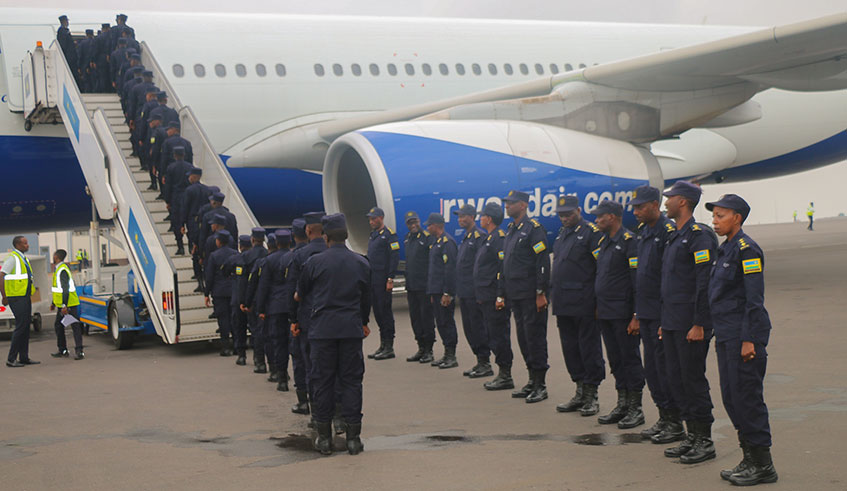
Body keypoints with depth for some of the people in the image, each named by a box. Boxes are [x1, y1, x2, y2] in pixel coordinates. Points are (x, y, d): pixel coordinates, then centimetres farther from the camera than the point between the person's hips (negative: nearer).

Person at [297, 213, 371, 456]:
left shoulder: (314, 262, -4)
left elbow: (301, 292, 10)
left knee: (322, 381, 5)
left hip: (322, 329, -2)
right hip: (351, 329, 2)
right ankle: (353, 437, 4)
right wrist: (363, 322, 32)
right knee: (351, 380, 5)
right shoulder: (361, 263, 4)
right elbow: (367, 298, 14)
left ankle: (324, 436, 8)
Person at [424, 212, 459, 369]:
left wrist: (447, 293, -22)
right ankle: (447, 355, 18)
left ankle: (452, 357, -1)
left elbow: (450, 269, -19)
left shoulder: (447, 242, -14)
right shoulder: (436, 242, 17)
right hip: (436, 291, 10)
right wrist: (432, 293, 22)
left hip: (444, 292, -10)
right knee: (441, 322, 12)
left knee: (446, 322, -6)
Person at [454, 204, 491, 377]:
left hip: (474, 293, -10)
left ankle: (486, 364, 0)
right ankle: (480, 361, 19)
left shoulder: (480, 237, -12)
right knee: (469, 329, 12)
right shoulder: (466, 238, 18)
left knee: (478, 328, -5)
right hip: (464, 293, 10)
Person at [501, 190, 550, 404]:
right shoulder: (511, 230, 16)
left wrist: (541, 293, -19)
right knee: (523, 338, 12)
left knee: (535, 337, -4)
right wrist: (503, 293, 18)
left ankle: (540, 385, 1)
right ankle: (532, 381, 20)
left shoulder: (534, 229, -11)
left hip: (531, 296, -9)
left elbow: (543, 263, -16)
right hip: (516, 296, 9)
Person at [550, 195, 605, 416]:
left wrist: (599, 302, -16)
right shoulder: (562, 234, 17)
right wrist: (555, 298, 17)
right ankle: (581, 393, 21)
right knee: (570, 348, 12)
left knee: (589, 349, -1)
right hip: (563, 304, 8)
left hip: (583, 304, -8)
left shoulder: (592, 232, -8)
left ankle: (592, 396, 6)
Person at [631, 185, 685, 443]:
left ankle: (676, 423, 7)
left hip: (662, 313, -9)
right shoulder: (641, 231, 13)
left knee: (665, 367, -3)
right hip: (645, 312, 9)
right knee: (651, 369, 13)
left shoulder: (669, 231, -15)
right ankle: (664, 417, 23)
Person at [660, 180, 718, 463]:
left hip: (690, 325, -9)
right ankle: (692, 437, 20)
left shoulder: (699, 236, -13)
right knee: (675, 378, 11)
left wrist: (699, 324, -21)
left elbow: (705, 283, -18)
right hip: (672, 323, 9)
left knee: (693, 379, -4)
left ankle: (705, 442, 5)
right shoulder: (675, 237, 16)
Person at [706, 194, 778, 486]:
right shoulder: (725, 249, 15)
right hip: (725, 336, 9)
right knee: (731, 398, 11)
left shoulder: (747, 249, -13)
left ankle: (763, 465, 4)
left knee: (747, 398, -4)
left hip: (744, 335, -9)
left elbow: (754, 299, -17)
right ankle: (749, 458, 20)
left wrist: (749, 340, -19)